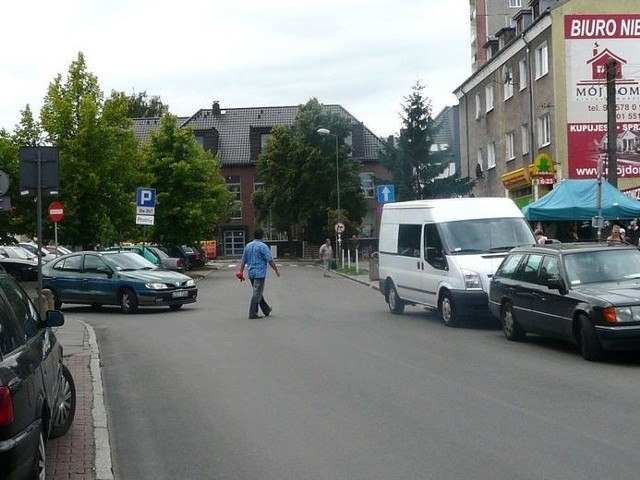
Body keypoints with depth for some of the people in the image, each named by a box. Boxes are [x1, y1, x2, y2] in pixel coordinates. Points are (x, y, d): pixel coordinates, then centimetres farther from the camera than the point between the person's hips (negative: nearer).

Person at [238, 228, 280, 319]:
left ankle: (266, 310, 29)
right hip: (260, 273, -8)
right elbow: (270, 260, -12)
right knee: (257, 293, -6)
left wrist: (241, 271, 18)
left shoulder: (248, 246, 10)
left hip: (251, 273, 8)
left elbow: (243, 260, 12)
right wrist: (276, 270, -1)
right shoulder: (263, 246, -11)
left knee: (258, 292, 16)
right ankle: (252, 313, -8)